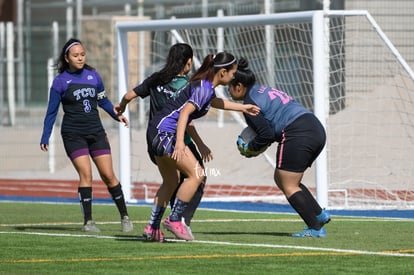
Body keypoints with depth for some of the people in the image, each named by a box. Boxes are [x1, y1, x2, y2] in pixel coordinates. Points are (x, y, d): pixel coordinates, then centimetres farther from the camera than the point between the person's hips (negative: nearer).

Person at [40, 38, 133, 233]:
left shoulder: (93, 75, 6)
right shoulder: (60, 81, -2)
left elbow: (102, 100, 18)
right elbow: (52, 111, 2)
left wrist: (117, 115, 4)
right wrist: (45, 138, -3)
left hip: (96, 132, 3)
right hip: (73, 134, -3)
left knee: (108, 175, -1)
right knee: (86, 174, -14)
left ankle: (124, 216, 9)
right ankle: (88, 221, -9)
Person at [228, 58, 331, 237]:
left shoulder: (250, 103, -5)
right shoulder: (266, 91, 24)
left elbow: (266, 134, -11)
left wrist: (249, 149, 6)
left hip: (298, 136, -10)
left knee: (289, 186, 1)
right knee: (281, 178, 19)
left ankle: (316, 228, -4)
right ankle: (320, 214, 11)